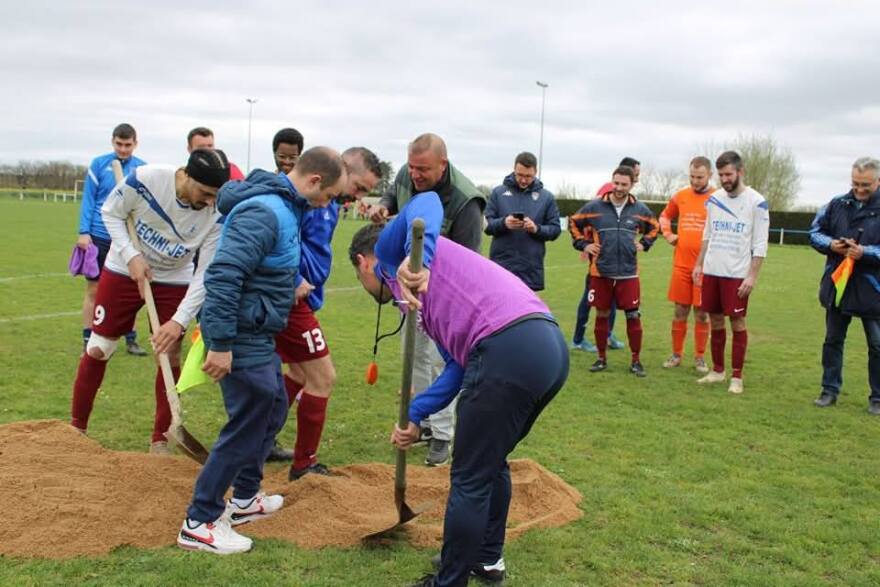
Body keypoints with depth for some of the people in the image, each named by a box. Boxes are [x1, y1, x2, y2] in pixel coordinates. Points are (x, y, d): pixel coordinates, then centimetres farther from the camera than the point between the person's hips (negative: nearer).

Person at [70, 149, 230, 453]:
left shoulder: (217, 214, -25)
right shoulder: (144, 179, -28)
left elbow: (206, 273, -21)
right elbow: (110, 213, -9)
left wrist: (180, 321, -28)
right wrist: (131, 256, -21)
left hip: (175, 282, 1)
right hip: (124, 271, 0)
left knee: (170, 357, -2)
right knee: (97, 349, 5)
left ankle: (160, 439, 13)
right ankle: (76, 426, 24)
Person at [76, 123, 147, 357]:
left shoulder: (143, 169, 2)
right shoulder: (99, 164, -1)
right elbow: (88, 200, -1)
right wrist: (84, 232, -8)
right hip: (99, 236, -1)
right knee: (94, 289, 5)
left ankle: (131, 340, 18)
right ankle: (88, 341, 14)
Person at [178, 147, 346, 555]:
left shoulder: (282, 206, 10)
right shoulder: (263, 213, -23)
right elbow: (223, 276, -29)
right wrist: (221, 345, -28)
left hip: (257, 334, 11)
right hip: (242, 337, -11)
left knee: (274, 409, 21)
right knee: (247, 424, -3)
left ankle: (245, 498, 36)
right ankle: (200, 523, 9)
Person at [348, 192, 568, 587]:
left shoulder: (390, 248, 12)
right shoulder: (422, 290, 34)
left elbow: (426, 204, -11)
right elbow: (460, 367, 25)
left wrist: (416, 259, -28)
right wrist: (414, 416, 20)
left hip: (509, 349, -10)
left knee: (470, 481, 4)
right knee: (492, 462, 28)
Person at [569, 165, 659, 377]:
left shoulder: (639, 209, 4)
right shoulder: (594, 207, -1)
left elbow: (654, 227, 23)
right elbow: (574, 223, 13)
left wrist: (643, 244, 9)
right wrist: (583, 244, 5)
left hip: (628, 273, 0)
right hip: (600, 272, 0)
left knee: (633, 315, 0)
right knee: (602, 315, 7)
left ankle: (636, 360, 11)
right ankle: (601, 358, 20)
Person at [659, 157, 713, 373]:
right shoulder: (680, 197, 6)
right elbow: (665, 216, 23)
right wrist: (668, 234, 9)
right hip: (681, 264, 3)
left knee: (702, 313, 4)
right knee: (680, 311, 9)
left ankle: (700, 357, 15)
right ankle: (676, 354, 20)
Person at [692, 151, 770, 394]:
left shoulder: (756, 202, -7)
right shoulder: (714, 199, 8)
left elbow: (760, 244, -8)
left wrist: (752, 276, -13)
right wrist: (699, 264, 13)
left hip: (737, 274, -5)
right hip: (711, 271, 5)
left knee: (737, 322, -1)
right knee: (715, 321, 10)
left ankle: (737, 377, 7)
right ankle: (717, 371, 22)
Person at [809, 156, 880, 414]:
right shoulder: (837, 205, 3)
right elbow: (815, 233, 8)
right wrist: (830, 244, -11)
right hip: (837, 286, 4)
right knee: (833, 340, 14)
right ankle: (830, 390, 27)